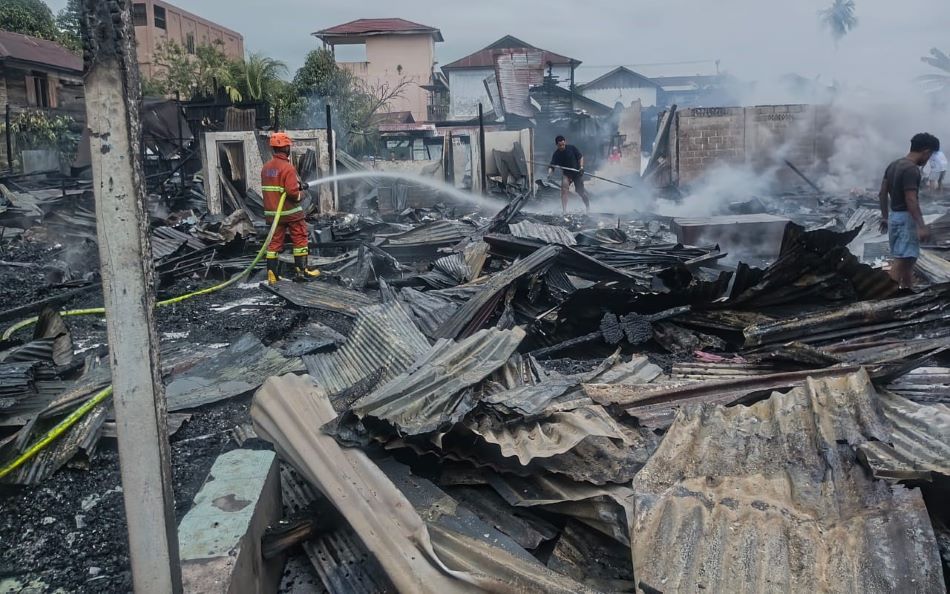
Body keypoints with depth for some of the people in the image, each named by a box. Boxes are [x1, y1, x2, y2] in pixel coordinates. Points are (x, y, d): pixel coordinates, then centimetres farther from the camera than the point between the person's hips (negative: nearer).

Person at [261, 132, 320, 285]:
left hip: (272, 212, 7)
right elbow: (292, 191, -25)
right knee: (300, 240, 6)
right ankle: (301, 271, 8)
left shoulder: (266, 167, 8)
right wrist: (299, 196, -2)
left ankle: (272, 275, 8)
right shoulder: (287, 167, -17)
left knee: (274, 242, 9)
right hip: (290, 212, -7)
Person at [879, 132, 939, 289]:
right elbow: (911, 200, -24)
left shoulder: (893, 165, 10)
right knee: (901, 260, -8)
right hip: (905, 218, -10)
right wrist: (921, 226, -26)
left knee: (908, 259, 18)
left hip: (894, 216, 10)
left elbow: (882, 194, 14)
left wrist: (885, 217, 21)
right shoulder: (911, 169, -18)